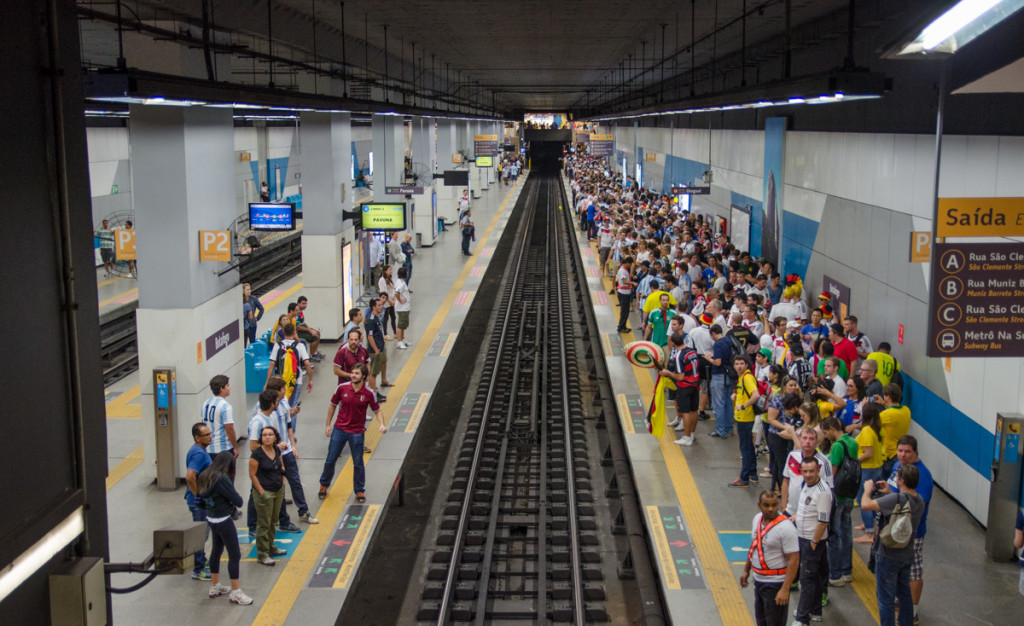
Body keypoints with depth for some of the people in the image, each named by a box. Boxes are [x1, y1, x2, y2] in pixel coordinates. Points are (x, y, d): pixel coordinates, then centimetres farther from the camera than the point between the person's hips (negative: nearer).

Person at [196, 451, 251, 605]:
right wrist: (238, 501, 3)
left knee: (216, 551, 22)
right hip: (223, 521, -9)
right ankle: (235, 593, 4)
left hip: (211, 518, 9)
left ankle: (215, 587, 34)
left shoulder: (205, 476, 2)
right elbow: (238, 501, -21)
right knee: (234, 555, -1)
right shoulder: (222, 479, -23)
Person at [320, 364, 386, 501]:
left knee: (358, 464, 3)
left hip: (357, 432, -1)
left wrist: (382, 424, -14)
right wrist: (328, 425, 6)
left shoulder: (368, 394, -9)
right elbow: (333, 405, 6)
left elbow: (377, 410, 3)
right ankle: (324, 485, 31)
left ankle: (359, 491, 19)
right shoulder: (342, 388, -7)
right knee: (330, 460, 8)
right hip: (339, 429, 1)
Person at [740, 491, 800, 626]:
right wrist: (746, 570, 19)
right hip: (759, 580, 8)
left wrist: (785, 589, -25)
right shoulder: (757, 519, 2)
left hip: (776, 584, -8)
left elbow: (794, 560, -23)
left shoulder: (786, 528, -22)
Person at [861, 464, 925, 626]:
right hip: (908, 555, 8)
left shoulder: (896, 499, -29)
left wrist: (868, 490, -13)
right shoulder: (919, 501, -3)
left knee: (886, 598, 5)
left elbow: (865, 505, -32)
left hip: (889, 557, -8)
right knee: (904, 593, 24)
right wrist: (889, 493, 13)